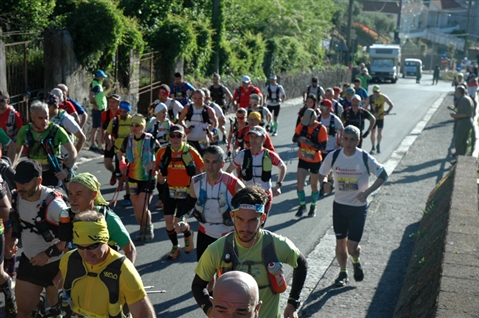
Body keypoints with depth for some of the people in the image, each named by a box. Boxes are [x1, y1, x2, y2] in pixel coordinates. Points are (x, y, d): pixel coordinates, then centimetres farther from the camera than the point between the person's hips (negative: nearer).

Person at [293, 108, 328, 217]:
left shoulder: (321, 129, -17)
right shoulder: (302, 124, -7)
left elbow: (323, 147, -17)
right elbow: (294, 138, -2)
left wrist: (312, 144, -35)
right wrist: (299, 139, -25)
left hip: (315, 161, -2)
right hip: (303, 159, 2)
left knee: (314, 185, 12)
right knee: (299, 183, -5)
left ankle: (313, 206, 33)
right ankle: (302, 205, 17)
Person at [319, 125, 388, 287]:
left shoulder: (365, 158, -14)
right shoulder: (333, 156, -7)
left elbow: (383, 175, -4)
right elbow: (322, 173, 8)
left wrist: (367, 192, -16)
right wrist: (325, 183, -15)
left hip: (359, 207, -2)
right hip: (339, 205, 2)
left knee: (352, 246, -5)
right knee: (340, 242, 9)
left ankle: (356, 262, 30)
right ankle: (343, 272, 32)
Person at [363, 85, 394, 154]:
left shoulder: (383, 97, -10)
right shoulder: (370, 98, -10)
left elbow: (391, 105, 0)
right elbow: (365, 107, -3)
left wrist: (387, 111, -16)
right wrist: (371, 113, -17)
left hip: (381, 117, 0)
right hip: (373, 117, 0)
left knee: (380, 132, 0)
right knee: (372, 132, 2)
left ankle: (378, 145, 24)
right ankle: (373, 147, 16)